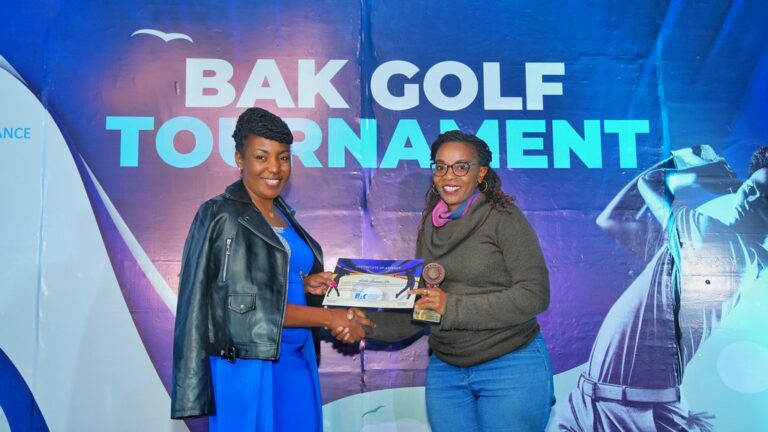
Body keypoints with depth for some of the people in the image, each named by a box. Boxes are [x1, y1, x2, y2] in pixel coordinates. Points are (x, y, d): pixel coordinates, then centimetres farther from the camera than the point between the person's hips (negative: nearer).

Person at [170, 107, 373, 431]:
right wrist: (329, 317, -18)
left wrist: (305, 285, -3)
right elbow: (248, 303, -19)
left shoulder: (282, 213, 8)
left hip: (296, 360, 7)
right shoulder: (222, 216, -14)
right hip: (249, 366, -7)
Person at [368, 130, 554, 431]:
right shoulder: (430, 228, 5)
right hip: (445, 371, 5)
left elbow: (535, 295, -17)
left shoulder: (503, 217, -10)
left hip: (511, 368, -5)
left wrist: (452, 306, -21)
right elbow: (419, 309, 9)